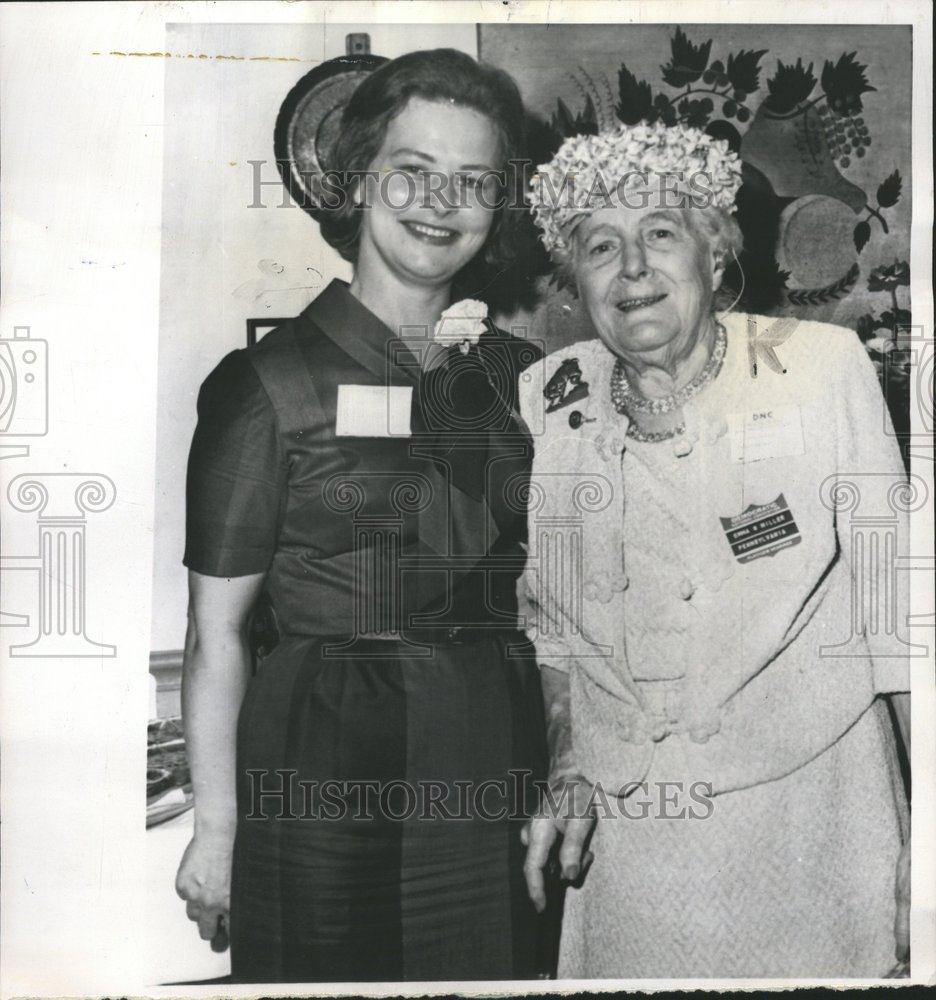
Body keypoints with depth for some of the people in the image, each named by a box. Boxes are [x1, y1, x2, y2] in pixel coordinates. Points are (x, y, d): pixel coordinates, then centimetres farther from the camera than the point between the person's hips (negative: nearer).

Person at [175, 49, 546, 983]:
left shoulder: (524, 377, 6)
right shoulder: (268, 383, -7)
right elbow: (215, 633, -6)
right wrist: (216, 825, -7)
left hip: (500, 765, 4)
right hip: (324, 773, -3)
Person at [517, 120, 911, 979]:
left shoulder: (823, 368, -10)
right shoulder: (549, 395, -2)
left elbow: (895, 617, -7)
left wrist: (921, 840, -8)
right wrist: (564, 773, 0)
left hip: (808, 822, -2)